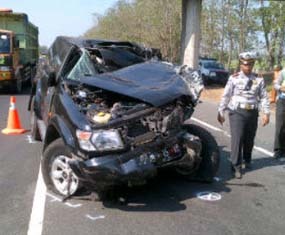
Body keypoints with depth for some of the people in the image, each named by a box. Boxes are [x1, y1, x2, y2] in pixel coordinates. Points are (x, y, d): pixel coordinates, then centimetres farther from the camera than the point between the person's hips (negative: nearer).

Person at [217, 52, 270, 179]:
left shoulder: (259, 79, 3)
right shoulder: (234, 78, -3)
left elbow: (264, 97, 5)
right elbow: (226, 96, -1)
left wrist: (266, 113, -2)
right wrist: (220, 112, -2)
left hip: (252, 113, 3)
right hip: (237, 112, -3)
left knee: (249, 139, 14)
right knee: (237, 138, -8)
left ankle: (247, 160, 39)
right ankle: (236, 166, 1)